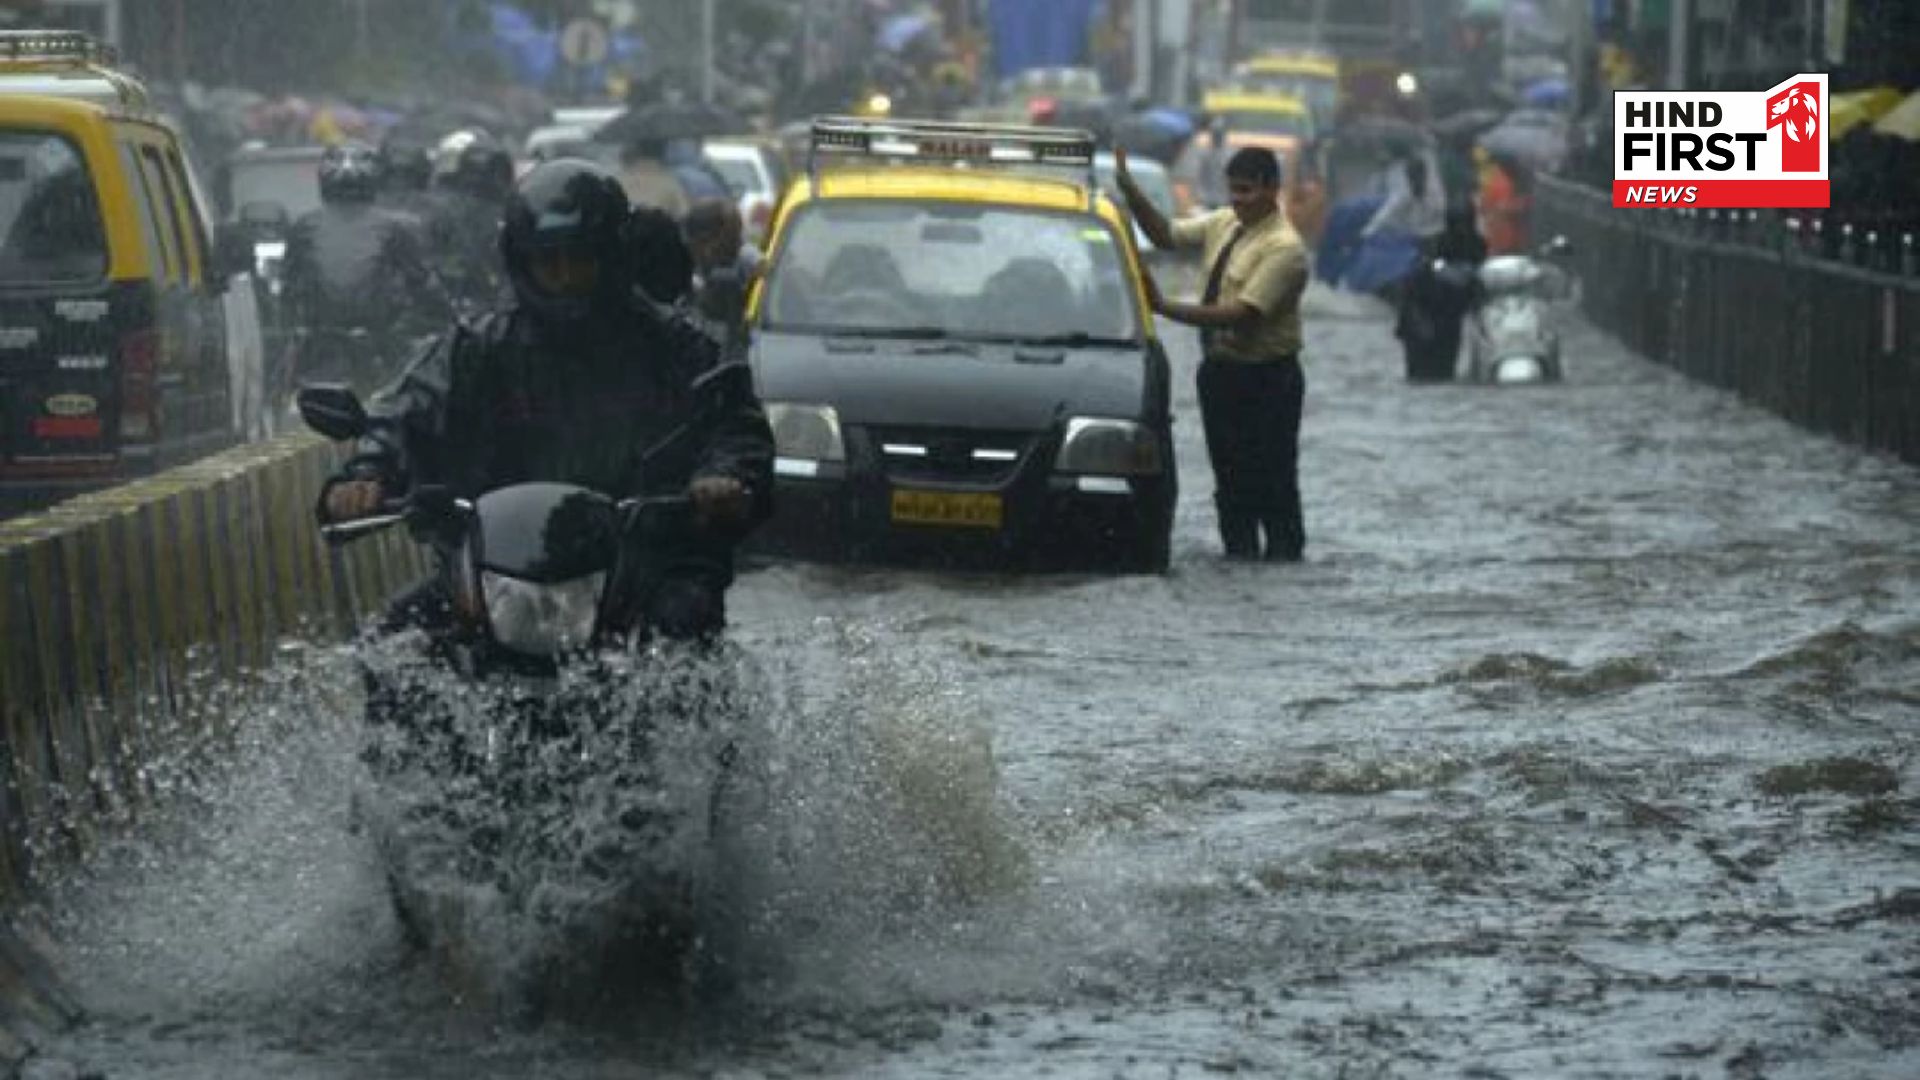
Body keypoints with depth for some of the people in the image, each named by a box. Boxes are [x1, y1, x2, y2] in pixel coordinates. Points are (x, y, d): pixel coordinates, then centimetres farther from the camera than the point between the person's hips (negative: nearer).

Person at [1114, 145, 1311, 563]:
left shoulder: (1284, 247, -19)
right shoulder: (1224, 224, 6)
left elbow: (1242, 313, -25)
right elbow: (1165, 235, 12)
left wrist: (1166, 307, -27)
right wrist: (1128, 188, -2)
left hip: (1266, 379, -7)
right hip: (1219, 368, 7)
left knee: (1272, 480, -1)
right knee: (1230, 477, 13)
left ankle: (1284, 554, 8)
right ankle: (1239, 552, 21)